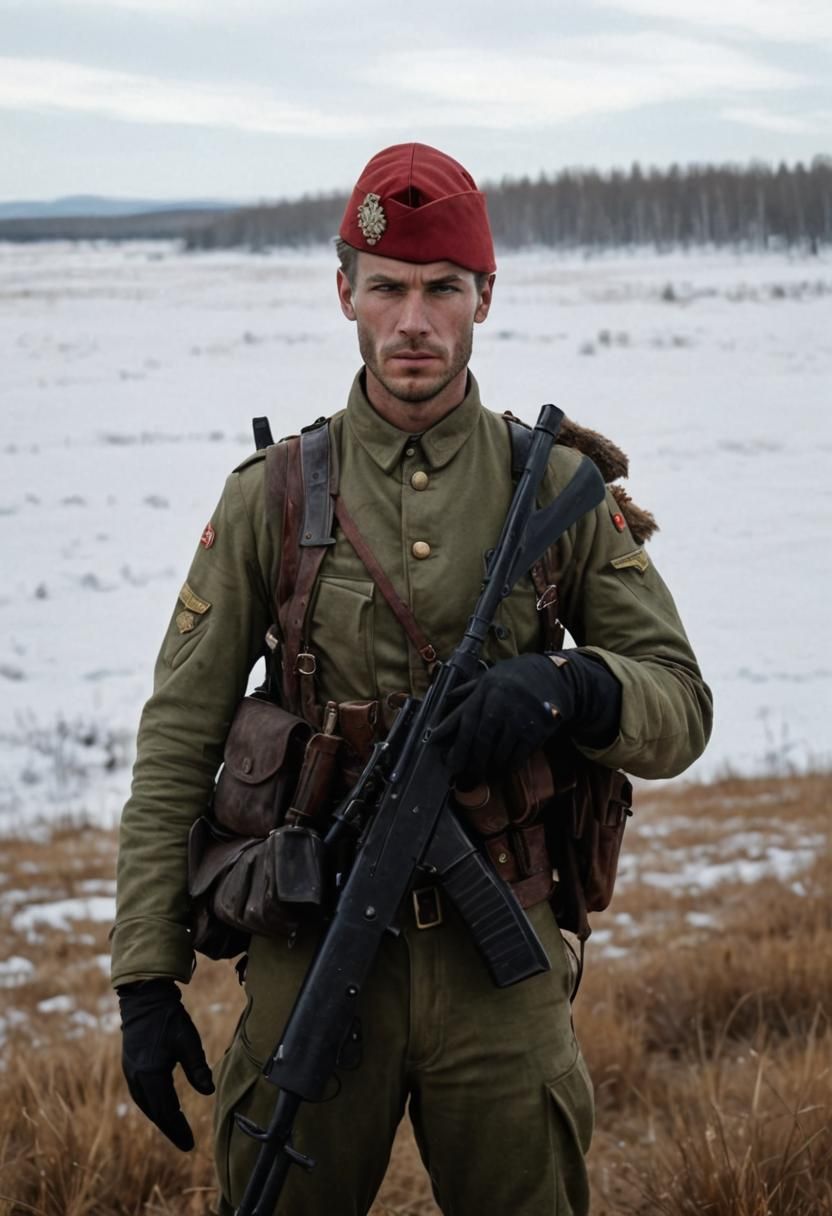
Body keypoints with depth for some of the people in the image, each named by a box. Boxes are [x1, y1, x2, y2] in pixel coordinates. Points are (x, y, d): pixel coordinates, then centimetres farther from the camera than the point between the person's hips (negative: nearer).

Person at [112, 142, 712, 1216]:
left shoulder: (557, 488, 5)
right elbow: (177, 742, 4)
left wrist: (570, 685, -18)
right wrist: (146, 977, -1)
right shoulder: (272, 496, 4)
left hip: (499, 964, 0)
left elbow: (680, 710, 5)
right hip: (310, 955, 0)